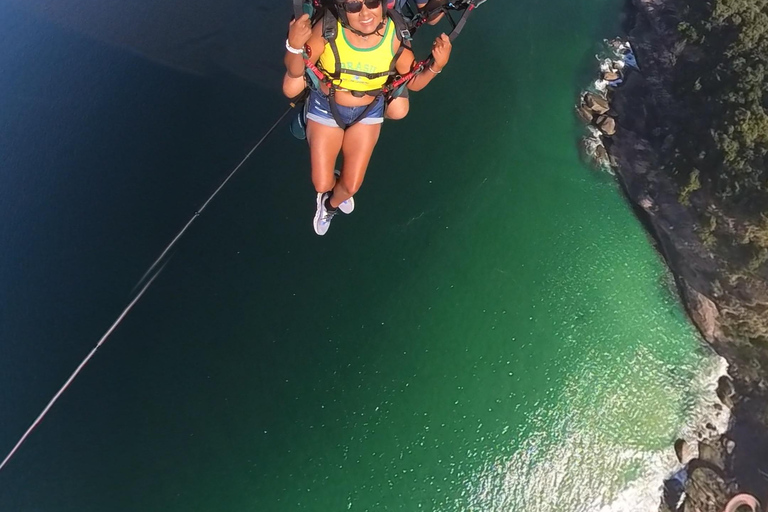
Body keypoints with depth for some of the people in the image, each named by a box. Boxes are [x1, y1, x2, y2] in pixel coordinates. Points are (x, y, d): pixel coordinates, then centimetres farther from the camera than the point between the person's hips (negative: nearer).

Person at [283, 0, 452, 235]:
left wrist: (437, 65, -32)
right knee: (322, 184, 7)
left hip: (368, 112, 1)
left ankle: (330, 205, 49)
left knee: (351, 186, 10)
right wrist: (294, 46, -46)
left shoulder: (394, 35, -25)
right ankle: (330, 189, 48)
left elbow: (414, 83, -11)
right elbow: (294, 72, -24)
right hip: (326, 108, -1)